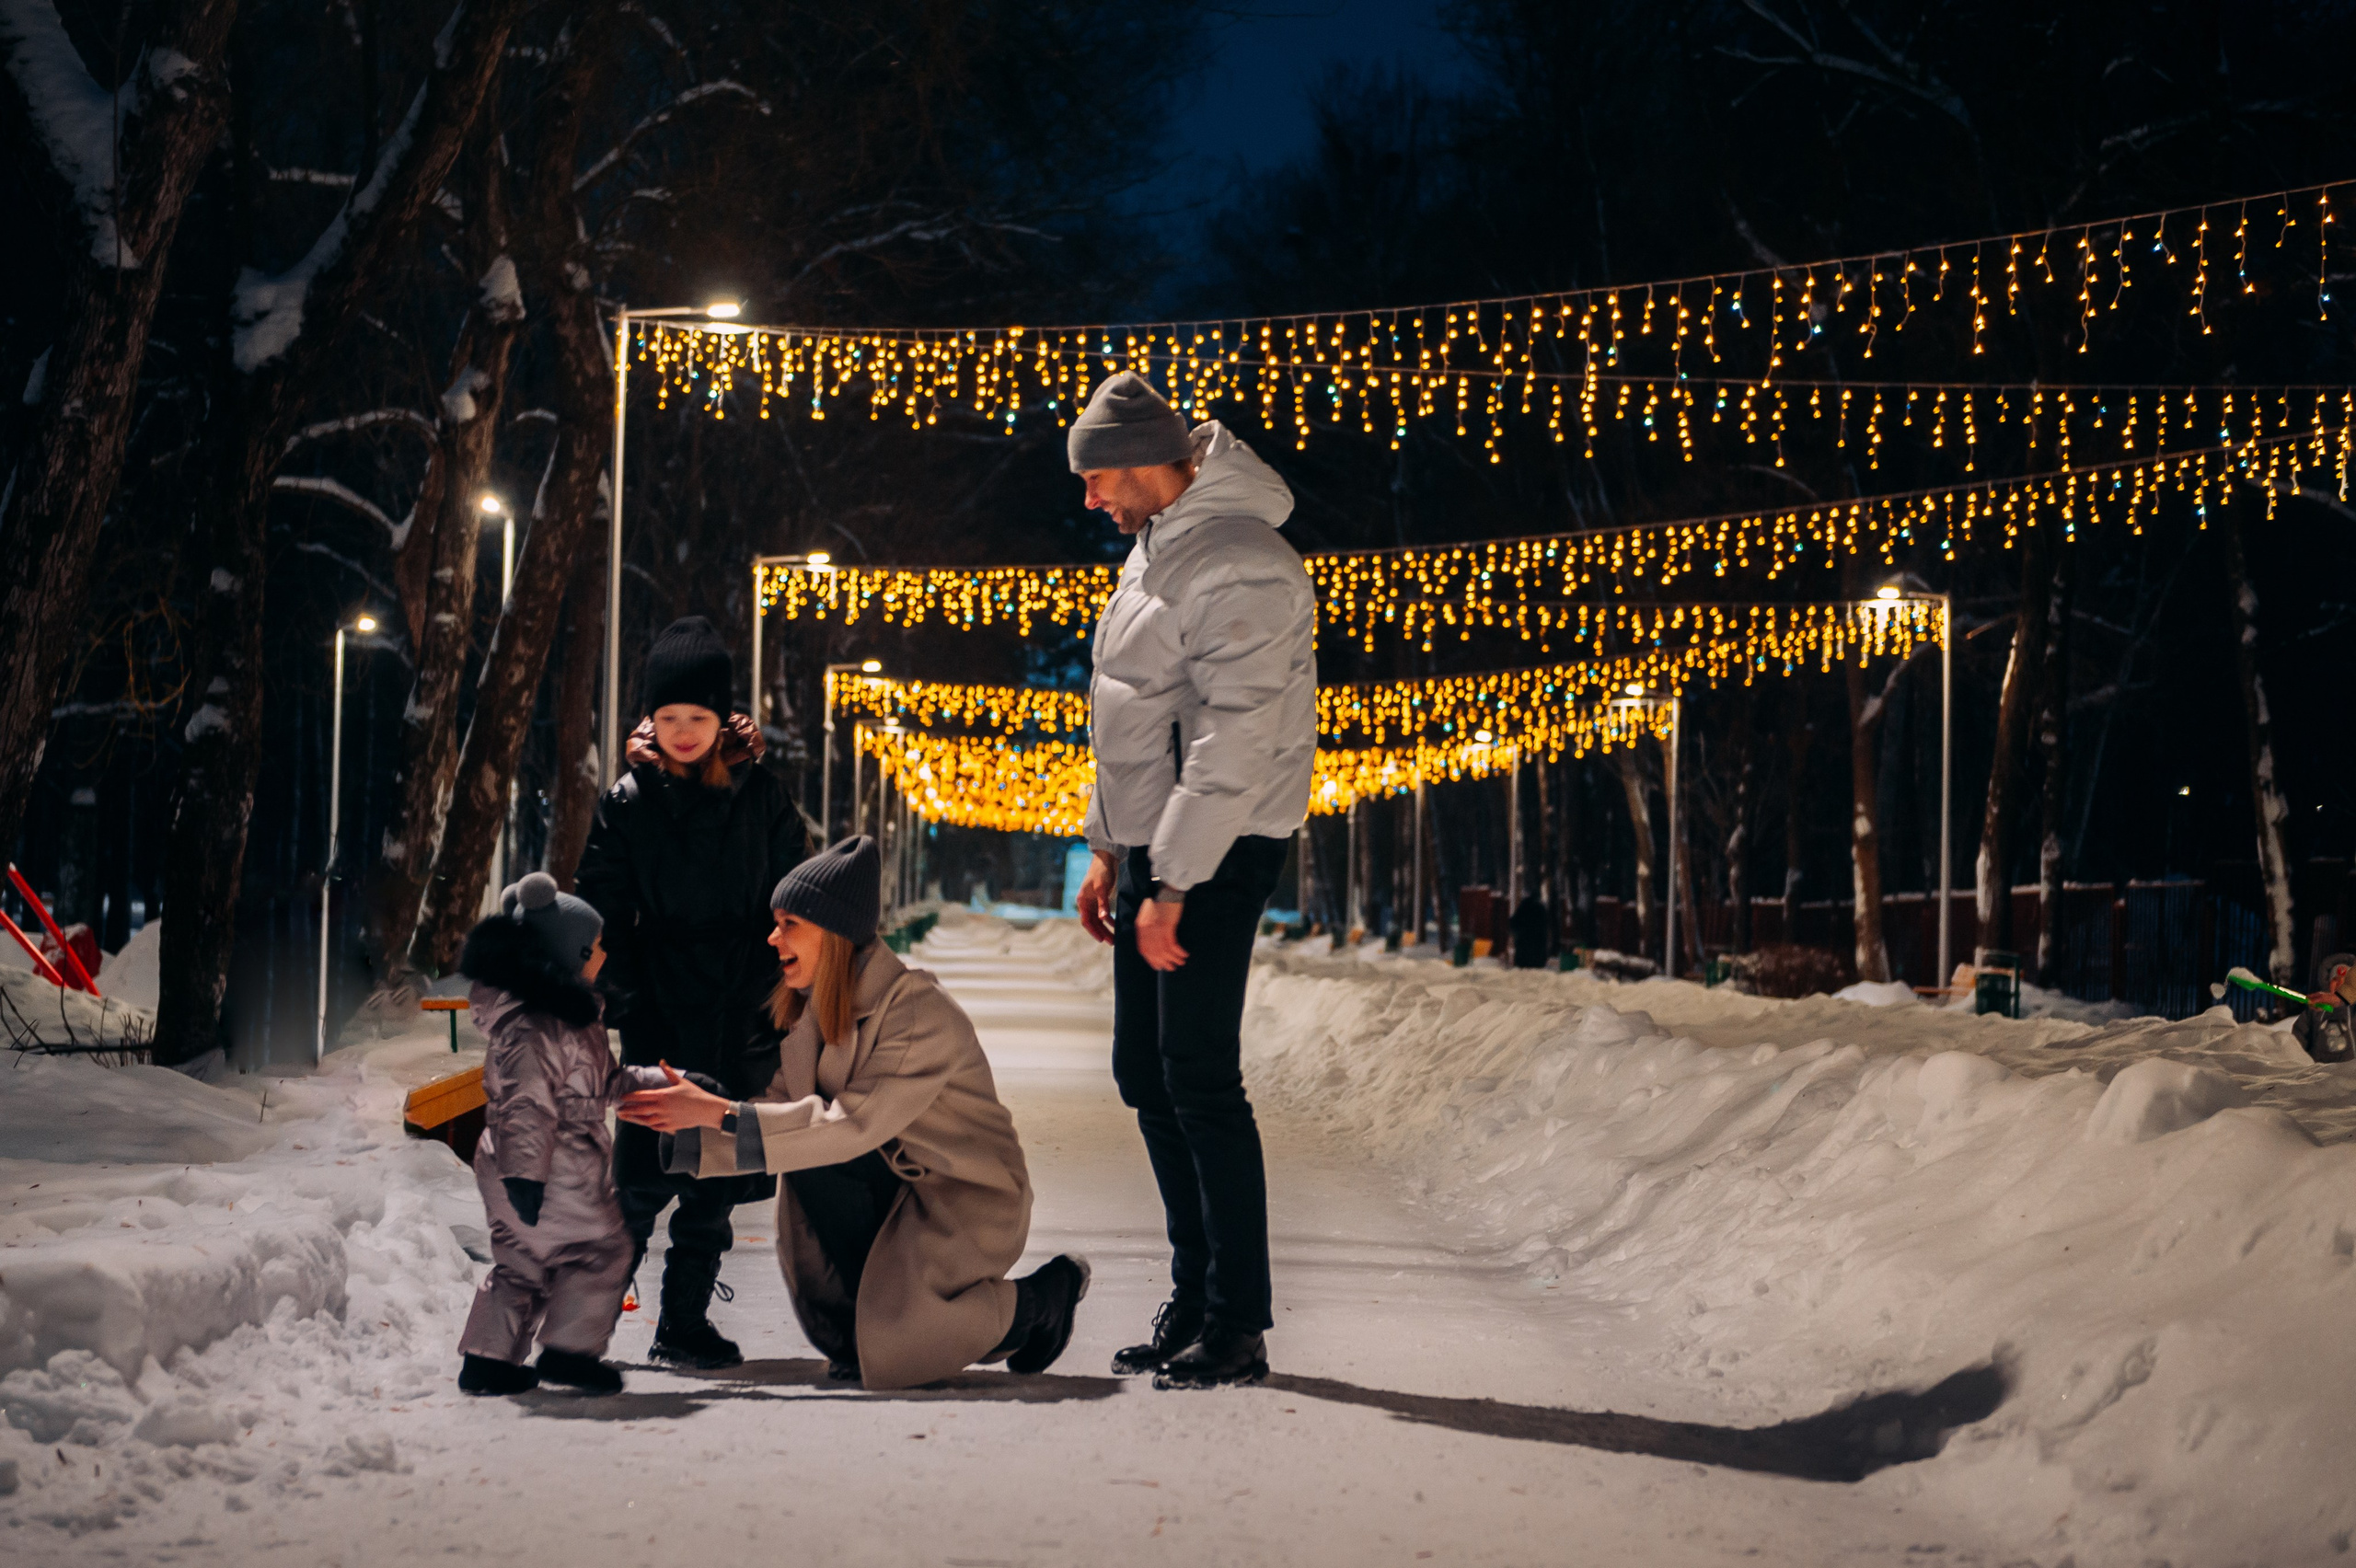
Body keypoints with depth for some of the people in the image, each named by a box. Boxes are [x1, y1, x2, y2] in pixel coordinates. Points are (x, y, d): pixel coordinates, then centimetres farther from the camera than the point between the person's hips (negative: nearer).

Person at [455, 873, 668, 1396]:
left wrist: (665, 1081, 19)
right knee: (598, 1248, -3)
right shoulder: (532, 1024, -20)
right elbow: (527, 1103, -25)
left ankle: (488, 1359, 20)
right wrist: (525, 1173, -27)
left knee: (522, 1259, 15)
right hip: (548, 1172, -11)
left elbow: (603, 1083, 24)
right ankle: (569, 1349, 1)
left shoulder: (568, 1013, 16)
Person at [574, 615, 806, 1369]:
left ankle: (685, 1321, 17)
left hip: (744, 1023, 2)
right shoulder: (627, 802, 2)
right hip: (663, 1020, -2)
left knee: (717, 1180, 7)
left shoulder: (760, 795, 5)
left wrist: (774, 994, 0)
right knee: (645, 1177, -9)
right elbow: (602, 916, 2)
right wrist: (629, 1002, -7)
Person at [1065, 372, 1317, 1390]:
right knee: (1147, 1078, 12)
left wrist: (1172, 888, -22)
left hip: (1216, 858, -10)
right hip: (1153, 848, 10)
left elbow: (1233, 745, -23)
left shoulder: (1240, 569, -19)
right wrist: (1109, 852, 20)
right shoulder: (1154, 547, 13)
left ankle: (1237, 1327, -3)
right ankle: (1194, 1301, 21)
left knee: (1200, 1083, -9)